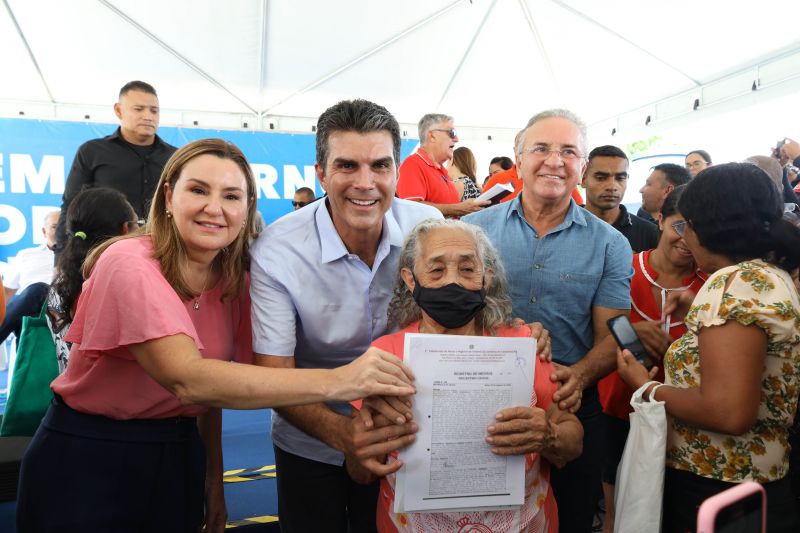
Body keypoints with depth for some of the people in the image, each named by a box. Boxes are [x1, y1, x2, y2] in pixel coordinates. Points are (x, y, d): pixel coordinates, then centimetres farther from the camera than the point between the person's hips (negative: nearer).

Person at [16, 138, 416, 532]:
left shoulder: (235, 280, -3)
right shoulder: (129, 264, -22)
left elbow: (217, 383, 6)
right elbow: (189, 380, -36)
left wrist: (215, 482, 3)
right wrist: (335, 382, -42)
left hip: (178, 455, 5)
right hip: (83, 458, -5)